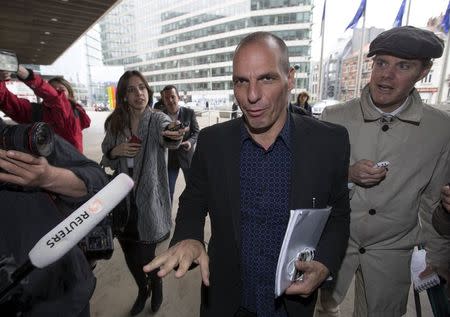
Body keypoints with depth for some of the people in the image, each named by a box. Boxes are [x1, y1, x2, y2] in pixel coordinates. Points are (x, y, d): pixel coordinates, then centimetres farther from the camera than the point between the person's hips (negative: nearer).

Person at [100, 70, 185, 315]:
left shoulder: (157, 119, -11)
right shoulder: (115, 124, 2)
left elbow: (167, 136, -35)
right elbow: (106, 162, 10)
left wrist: (173, 135, -59)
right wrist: (115, 152, -12)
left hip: (149, 201, -4)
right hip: (123, 201, 4)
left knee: (144, 257, 5)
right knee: (131, 256, 19)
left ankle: (156, 284, 43)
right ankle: (143, 289, 51)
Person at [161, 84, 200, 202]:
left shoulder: (189, 112, -5)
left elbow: (196, 132, -3)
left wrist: (190, 141, -22)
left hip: (187, 155, 0)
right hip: (169, 157, 1)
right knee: (167, 191, 9)